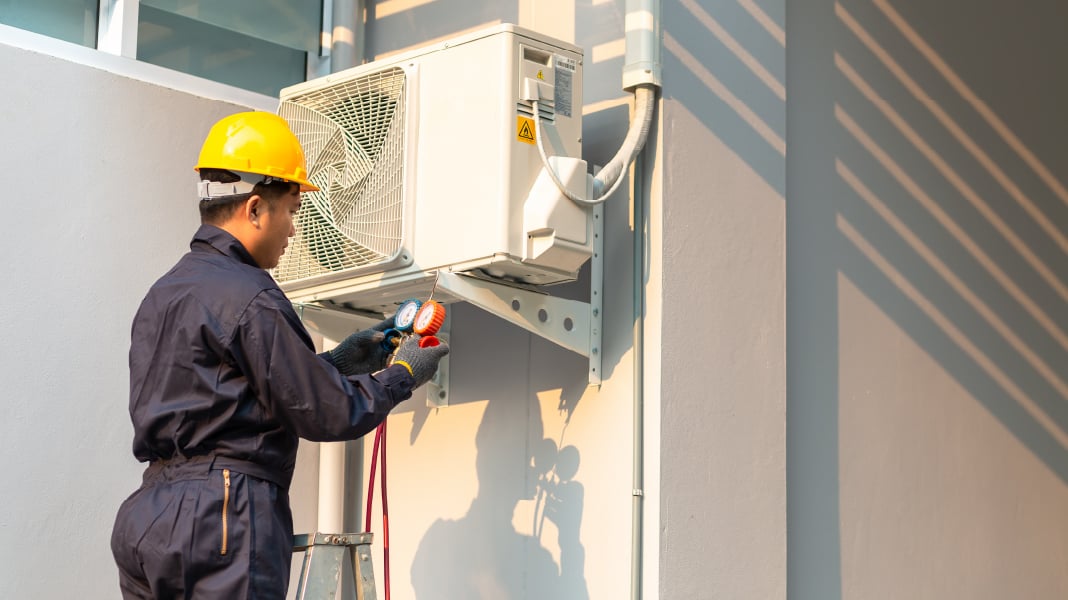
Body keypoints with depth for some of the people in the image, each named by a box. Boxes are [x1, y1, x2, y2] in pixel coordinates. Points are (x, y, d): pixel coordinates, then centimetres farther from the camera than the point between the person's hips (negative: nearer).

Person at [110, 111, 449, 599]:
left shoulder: (163, 293, 16)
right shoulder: (247, 297, -12)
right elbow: (327, 415, -9)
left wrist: (335, 363, 22)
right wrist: (403, 375, 8)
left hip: (148, 514, 9)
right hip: (223, 524, -9)